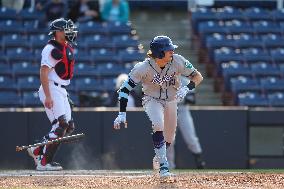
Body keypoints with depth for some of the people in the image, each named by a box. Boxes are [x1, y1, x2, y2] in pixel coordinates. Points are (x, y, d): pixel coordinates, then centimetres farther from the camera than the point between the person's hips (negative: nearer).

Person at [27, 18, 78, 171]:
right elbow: (43, 73, -20)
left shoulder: (67, 47, 14)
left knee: (69, 127, 7)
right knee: (60, 125, -15)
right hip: (52, 90, -9)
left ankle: (37, 151, 14)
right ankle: (44, 162, -11)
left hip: (62, 91, 10)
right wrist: (48, 96, -26)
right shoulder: (51, 49, -14)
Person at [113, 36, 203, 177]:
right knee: (158, 125, -30)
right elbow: (124, 89, -24)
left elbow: (198, 76, -14)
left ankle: (160, 158, 43)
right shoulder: (143, 68, -30)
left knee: (169, 138, 11)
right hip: (152, 100, -4)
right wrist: (122, 114, -31)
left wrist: (186, 89, -34)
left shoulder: (177, 61, -24)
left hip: (171, 100, 4)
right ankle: (163, 166, -27)